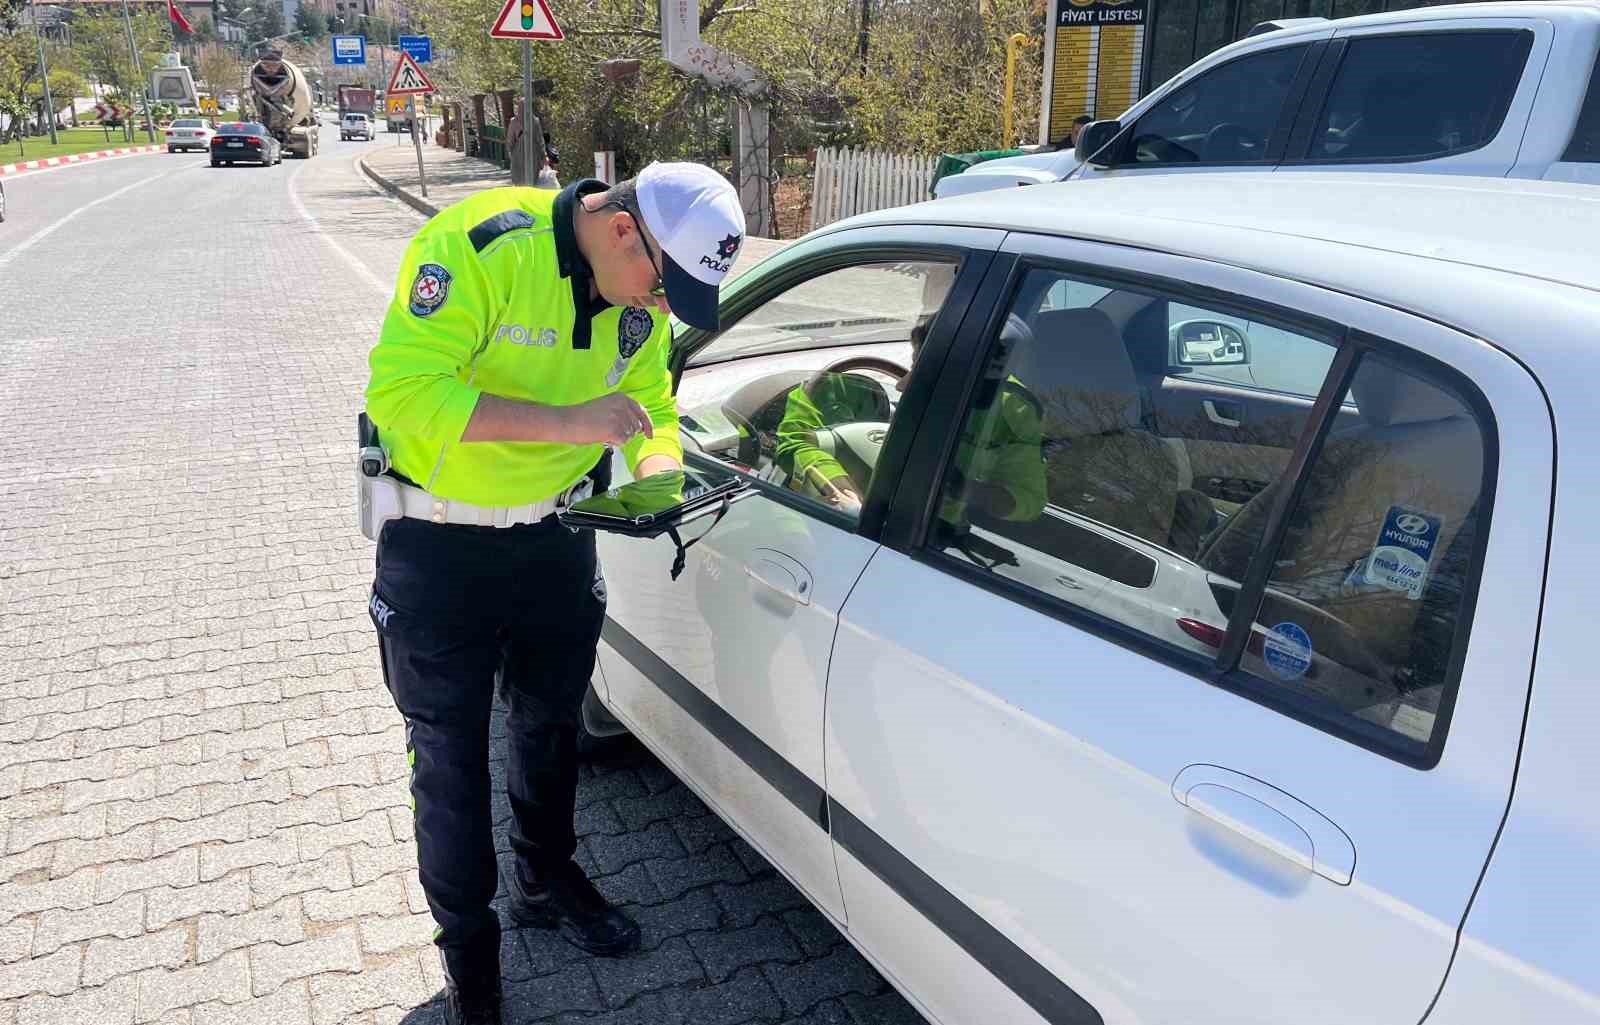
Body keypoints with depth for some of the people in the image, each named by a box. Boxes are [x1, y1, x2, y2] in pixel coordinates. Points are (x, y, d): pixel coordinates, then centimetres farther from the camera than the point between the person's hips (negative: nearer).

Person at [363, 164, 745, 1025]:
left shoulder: (644, 287, -5)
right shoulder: (482, 244, -26)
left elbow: (649, 402, 9)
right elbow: (400, 389, -33)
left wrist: (660, 471, -9)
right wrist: (566, 421, -37)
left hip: (554, 535, 6)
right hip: (438, 544, -5)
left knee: (550, 724, 21)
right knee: (451, 752, 8)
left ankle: (544, 882, 46)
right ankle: (467, 946, 30)